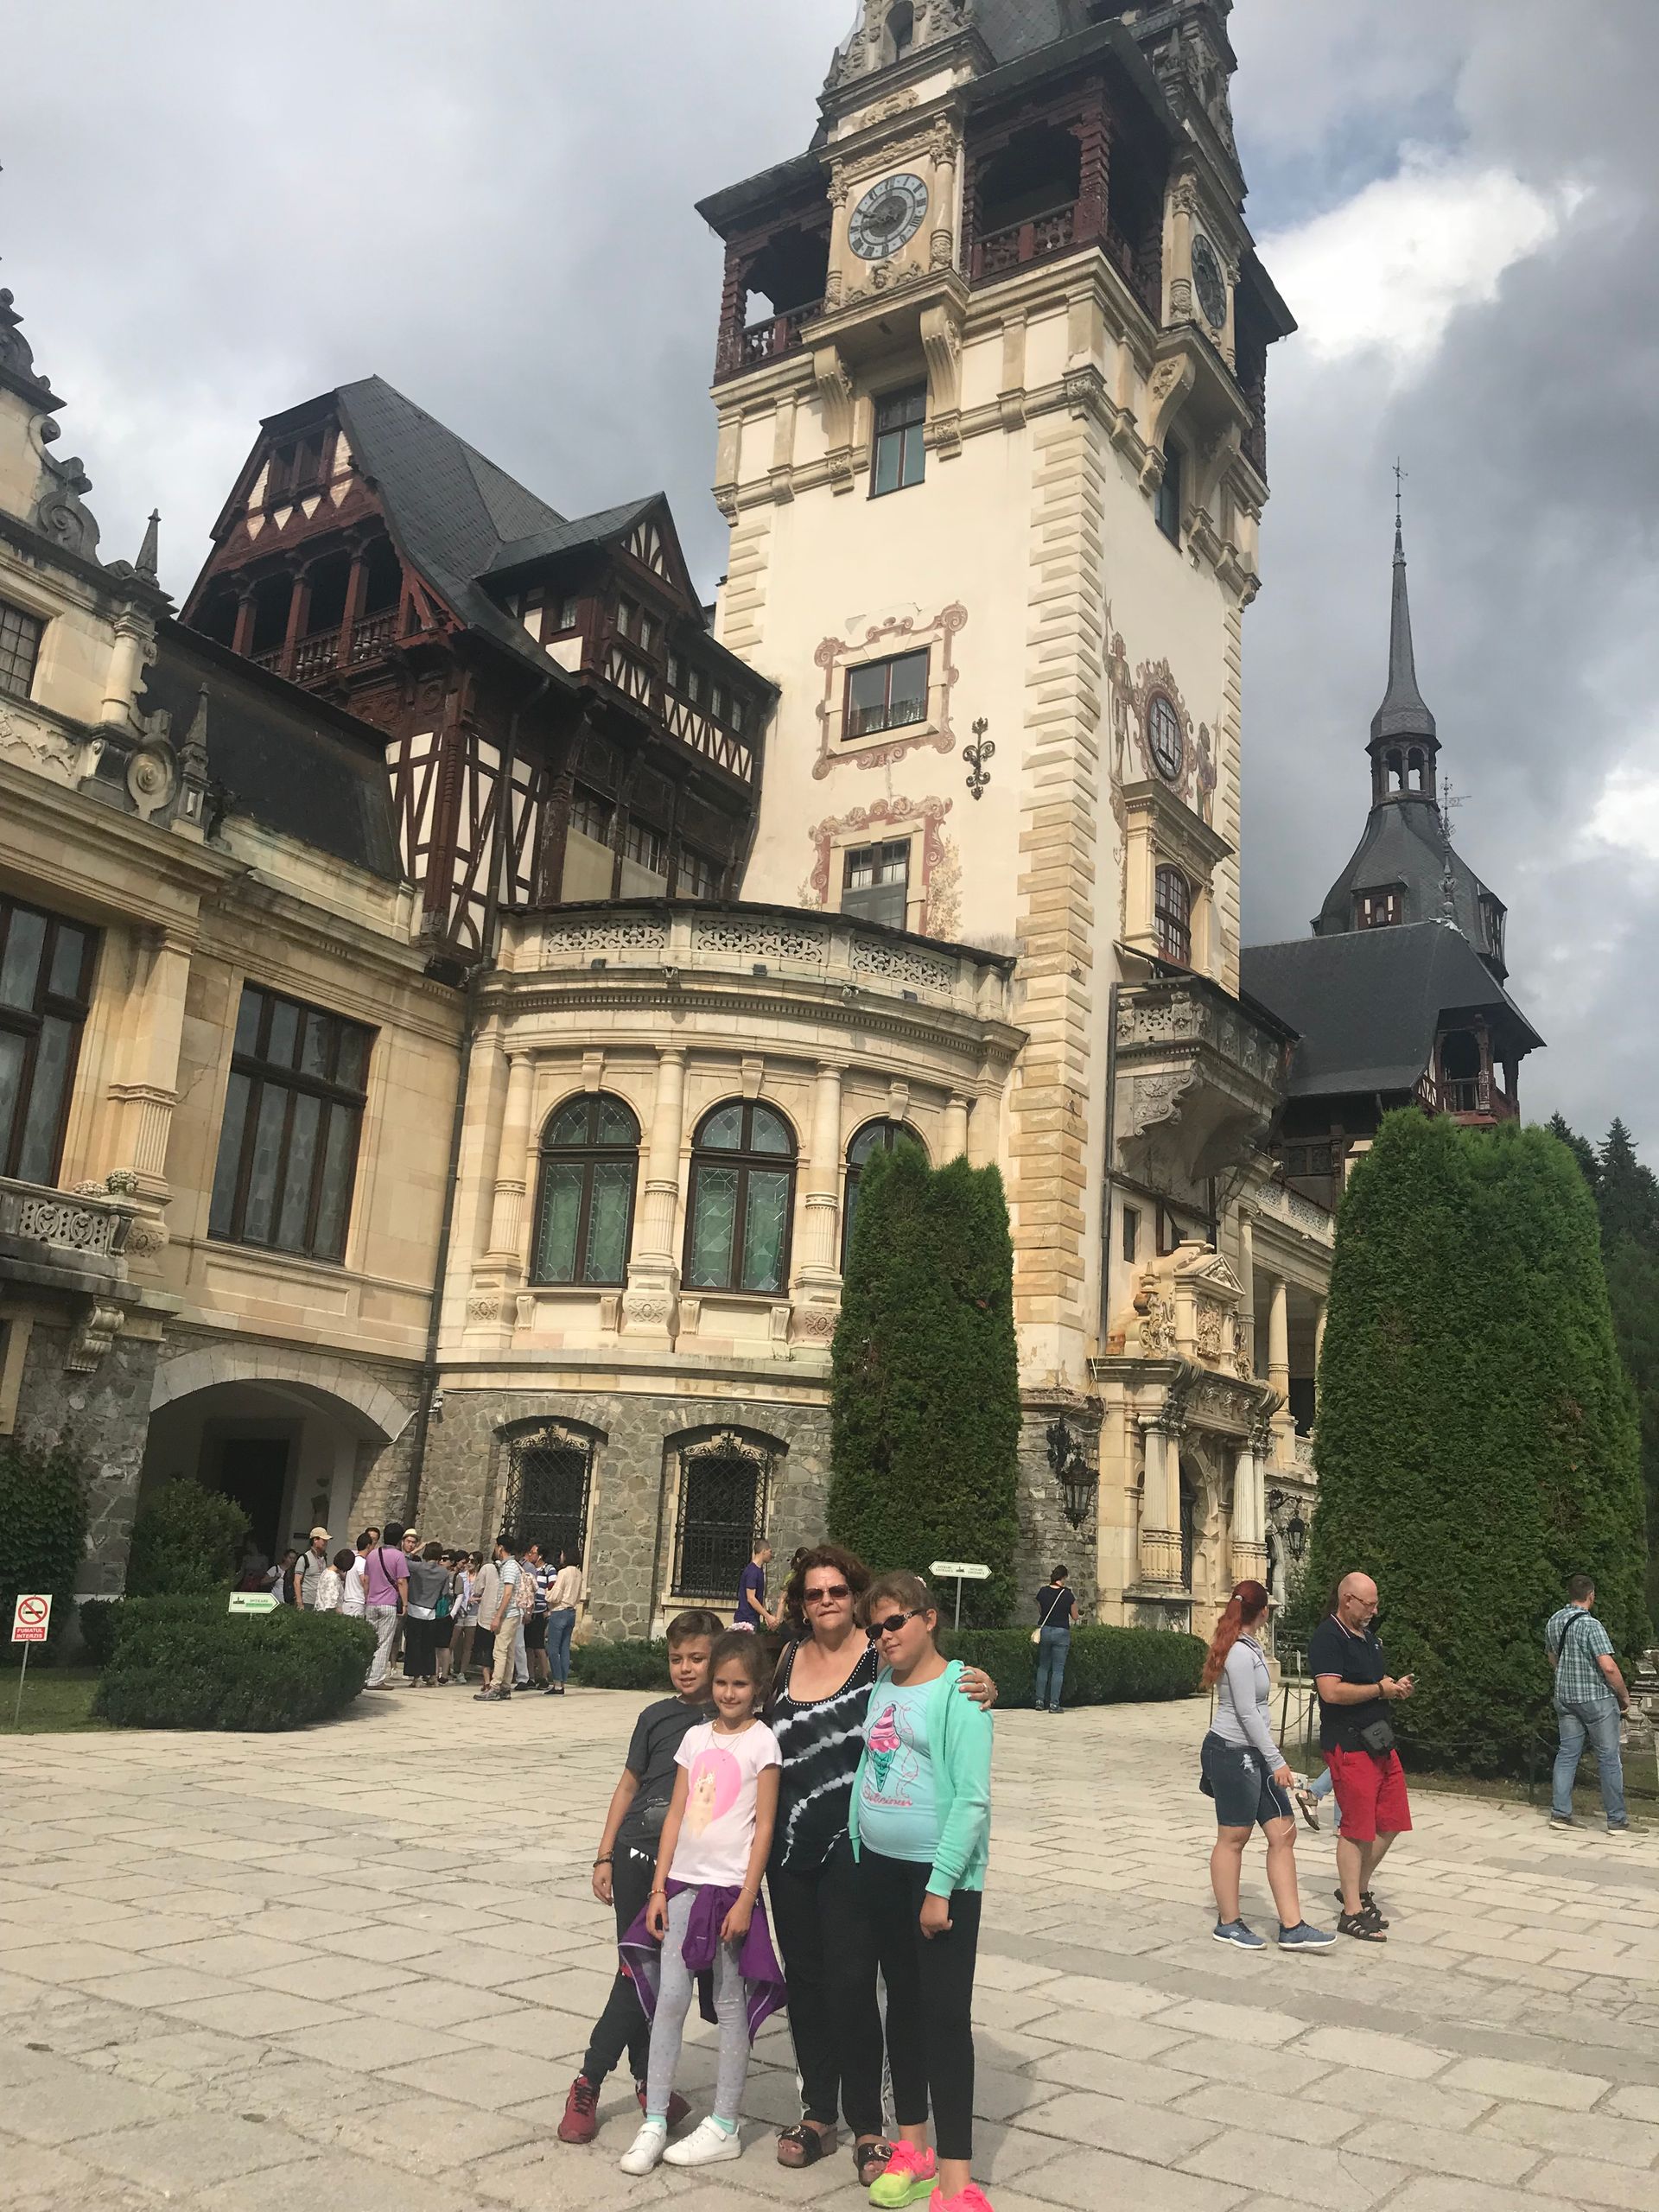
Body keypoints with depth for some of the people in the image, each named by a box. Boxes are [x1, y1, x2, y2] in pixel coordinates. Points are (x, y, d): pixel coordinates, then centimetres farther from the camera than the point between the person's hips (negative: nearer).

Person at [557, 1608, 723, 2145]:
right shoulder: (657, 1717, 3)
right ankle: (647, 2079, 17)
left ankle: (589, 2083, 16)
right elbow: (628, 1786, 10)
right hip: (638, 1855, 1)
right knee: (638, 1973, 4)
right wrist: (605, 1856, 7)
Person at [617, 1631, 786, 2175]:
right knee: (668, 1998, 3)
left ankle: (723, 2128, 17)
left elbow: (764, 1826, -8)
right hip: (684, 1884, 4)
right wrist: (659, 1889, 4)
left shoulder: (762, 1742, -7)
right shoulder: (695, 1737, 7)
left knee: (731, 2006, 6)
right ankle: (654, 2124, 11)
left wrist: (745, 1900, -12)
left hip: (731, 1889, -4)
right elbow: (676, 1815, 8)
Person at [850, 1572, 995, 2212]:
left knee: (946, 2013, -3)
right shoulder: (881, 1686, 5)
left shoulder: (958, 1688, -14)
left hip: (941, 1870, -6)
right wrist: (855, 1854, 5)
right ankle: (911, 2146, 29)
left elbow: (973, 1798, -18)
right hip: (879, 1863, 6)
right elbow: (867, 1771, 10)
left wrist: (941, 1887, -19)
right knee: (902, 2001, 16)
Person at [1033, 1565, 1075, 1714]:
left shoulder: (1043, 1591, 0)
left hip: (1044, 1630, 3)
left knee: (1043, 1667, 14)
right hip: (1062, 1632, -3)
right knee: (1058, 1669, 2)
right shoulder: (1068, 1594, -9)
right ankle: (1054, 1704, -1)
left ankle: (1040, 1701, 12)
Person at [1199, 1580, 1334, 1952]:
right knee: (1234, 1837, 2)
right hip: (1233, 1753, -10)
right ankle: (1228, 1924, 15)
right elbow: (1246, 1713, -20)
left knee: (1283, 1835, 6)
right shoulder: (1241, 1654, -18)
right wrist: (1277, 1761, -17)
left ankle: (1292, 1928, 8)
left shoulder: (1249, 1648, 13)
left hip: (1252, 1754, 10)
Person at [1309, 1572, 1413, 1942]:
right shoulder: (1327, 1638, -14)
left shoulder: (1367, 1636, 16)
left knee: (1391, 1823, 12)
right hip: (1348, 1744, -9)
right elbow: (1332, 1691, -25)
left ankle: (1359, 1889, 28)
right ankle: (1352, 1912, 7)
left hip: (1380, 1741, 9)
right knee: (1357, 1828, -3)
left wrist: (1396, 1687, 7)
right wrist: (1380, 1689, -14)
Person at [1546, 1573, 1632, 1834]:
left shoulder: (1553, 1622, 5)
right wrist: (1624, 1695, -9)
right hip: (1597, 1699, -6)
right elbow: (1608, 1666, -23)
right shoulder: (1591, 1625, -19)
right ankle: (1617, 1820, 11)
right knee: (1609, 1758, 5)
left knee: (1567, 1754, 9)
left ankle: (1560, 1813, 6)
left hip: (1565, 1697, 6)